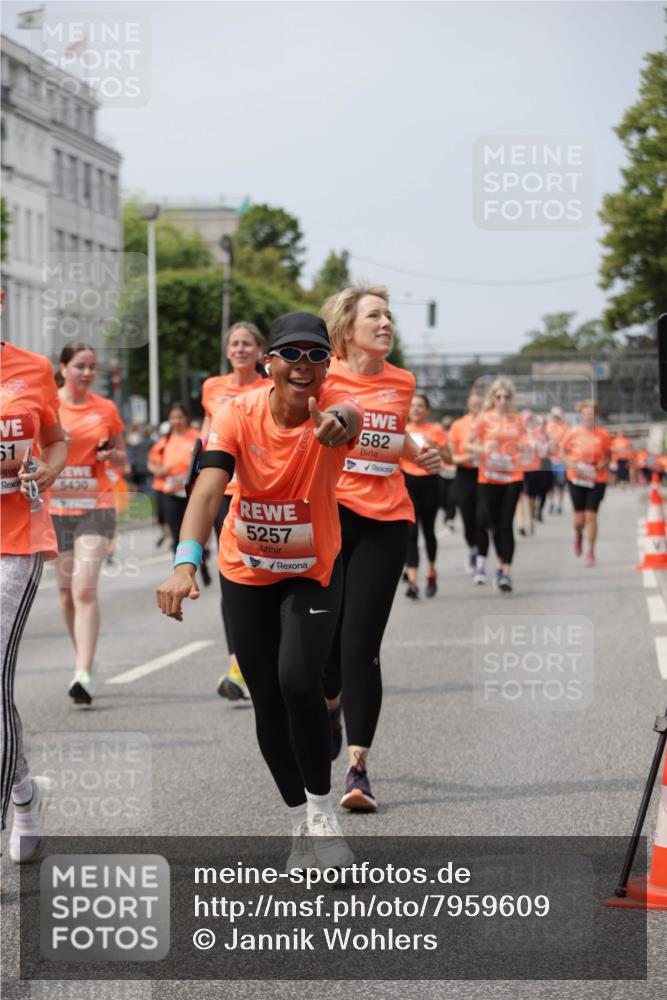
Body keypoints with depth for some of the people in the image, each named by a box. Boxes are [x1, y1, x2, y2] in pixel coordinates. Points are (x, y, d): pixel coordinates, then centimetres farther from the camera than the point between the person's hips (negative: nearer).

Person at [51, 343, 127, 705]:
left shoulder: (106, 409, 6)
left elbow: (122, 460, 16)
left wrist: (111, 455, -7)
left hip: (95, 507, -1)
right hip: (55, 507, 1)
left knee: (84, 588, -15)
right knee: (66, 591, 9)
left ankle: (84, 674, -20)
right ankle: (84, 659, 28)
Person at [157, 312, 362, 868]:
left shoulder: (335, 407, -23)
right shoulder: (238, 415, -20)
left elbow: (348, 417, -48)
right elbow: (208, 490, -32)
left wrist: (338, 424, -74)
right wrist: (185, 562, -48)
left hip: (313, 573, -2)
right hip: (247, 575, 2)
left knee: (299, 682, -22)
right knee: (268, 702, 6)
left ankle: (322, 814, -1)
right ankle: (301, 824, 26)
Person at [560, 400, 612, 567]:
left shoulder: (603, 435, -4)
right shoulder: (573, 432, -5)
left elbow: (608, 454, 10)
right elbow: (562, 451, 5)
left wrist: (604, 463, -11)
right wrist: (571, 464, -12)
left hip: (597, 480, 0)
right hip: (576, 479, 1)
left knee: (591, 516, -6)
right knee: (579, 518, 4)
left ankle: (591, 552, 7)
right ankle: (578, 536, 40)